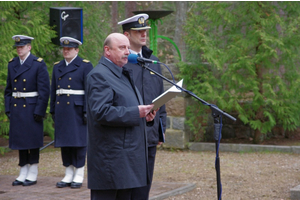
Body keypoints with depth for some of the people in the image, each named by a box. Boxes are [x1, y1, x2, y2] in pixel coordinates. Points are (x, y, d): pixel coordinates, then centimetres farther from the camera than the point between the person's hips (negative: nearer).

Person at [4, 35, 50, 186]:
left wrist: (39, 111, -13)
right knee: (20, 140, 8)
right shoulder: (12, 64, 10)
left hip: (32, 109, -5)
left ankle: (32, 175, 8)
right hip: (16, 109, 5)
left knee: (33, 141, 0)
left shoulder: (38, 64, -7)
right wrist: (8, 109, 6)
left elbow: (45, 90, -9)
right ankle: (23, 174, 15)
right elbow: (8, 89, 14)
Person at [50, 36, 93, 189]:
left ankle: (79, 176, 5)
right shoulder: (57, 67, 14)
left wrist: (87, 111, -14)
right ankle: (68, 175, 13)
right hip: (61, 110, 5)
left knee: (79, 141, -2)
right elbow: (53, 90, 16)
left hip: (77, 109, -5)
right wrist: (53, 111, 12)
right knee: (64, 142, 6)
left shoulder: (85, 66, -3)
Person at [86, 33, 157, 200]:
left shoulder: (124, 74, 21)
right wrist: (135, 113, -21)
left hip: (128, 155, 10)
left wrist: (145, 114, 9)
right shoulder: (98, 76, -11)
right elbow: (101, 112, -23)